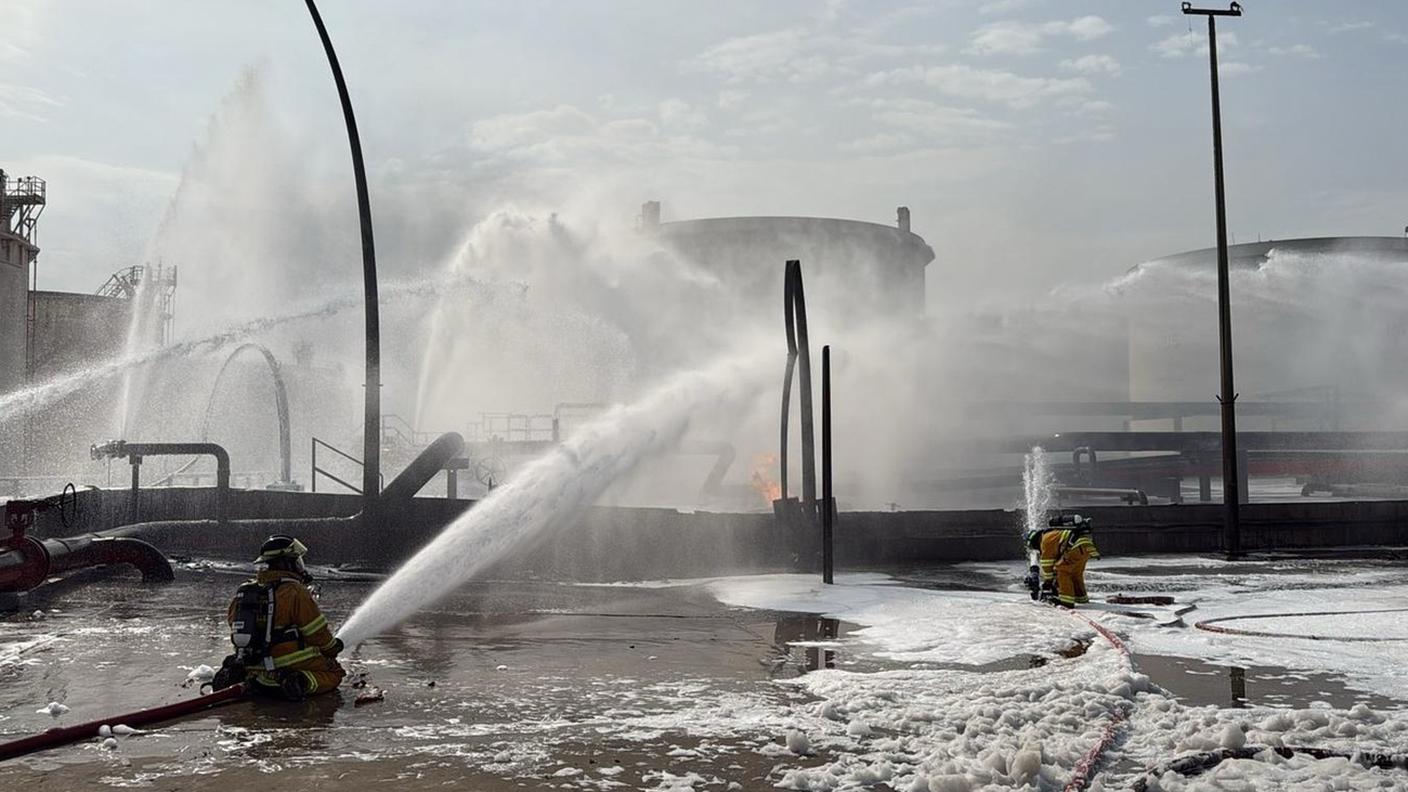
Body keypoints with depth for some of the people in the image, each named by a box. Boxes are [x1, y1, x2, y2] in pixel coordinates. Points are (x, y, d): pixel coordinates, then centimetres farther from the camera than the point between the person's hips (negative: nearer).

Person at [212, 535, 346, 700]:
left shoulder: (242, 592, 9)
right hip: (292, 667, -7)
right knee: (335, 672, 4)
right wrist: (332, 648, 12)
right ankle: (304, 683, -24)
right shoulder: (295, 592, -12)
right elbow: (318, 632, -8)